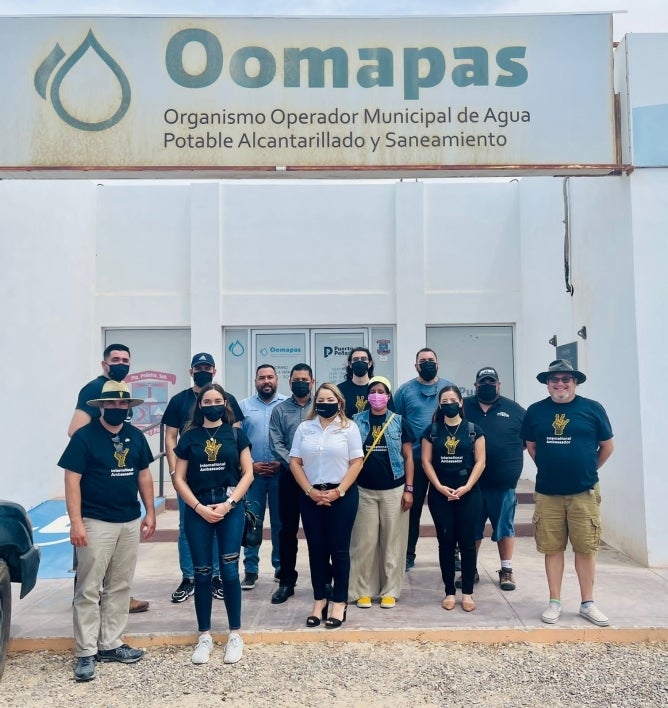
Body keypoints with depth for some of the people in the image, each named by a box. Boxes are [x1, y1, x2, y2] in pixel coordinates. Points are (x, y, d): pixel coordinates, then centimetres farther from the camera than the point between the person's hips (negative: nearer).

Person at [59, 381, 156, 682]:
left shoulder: (136, 436, 6)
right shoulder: (84, 436, -8)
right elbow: (72, 480, -11)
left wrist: (150, 512, 9)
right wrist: (76, 522, -16)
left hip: (130, 522, 5)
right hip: (95, 523, -5)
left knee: (120, 587, 13)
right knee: (88, 589, 1)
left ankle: (109, 644, 25)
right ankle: (86, 652, 12)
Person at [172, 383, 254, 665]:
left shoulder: (236, 434, 4)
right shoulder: (189, 437, 5)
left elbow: (247, 473, 1)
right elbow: (179, 478, 3)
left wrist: (228, 503, -9)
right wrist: (199, 507, -8)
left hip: (231, 508, -1)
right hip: (198, 510, 1)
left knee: (229, 571, 0)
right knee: (202, 573, 5)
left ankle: (235, 634, 15)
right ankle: (204, 635, 20)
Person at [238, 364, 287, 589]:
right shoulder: (243, 406, 7)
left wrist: (283, 462, -9)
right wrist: (248, 464, -6)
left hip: (281, 472, 0)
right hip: (252, 473, 1)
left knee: (280, 522, 8)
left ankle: (280, 566, 20)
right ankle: (250, 570, 12)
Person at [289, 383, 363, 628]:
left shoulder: (349, 427, 0)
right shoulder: (304, 428, 7)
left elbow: (356, 463, -5)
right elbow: (294, 462, 3)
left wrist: (338, 492, -12)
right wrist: (310, 491, -7)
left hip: (342, 495, -2)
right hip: (311, 496, 3)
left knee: (339, 549, 3)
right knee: (316, 549, 8)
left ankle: (339, 603, 13)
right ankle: (319, 601, 19)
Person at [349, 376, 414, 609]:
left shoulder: (399, 421, 2)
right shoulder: (357, 421, 3)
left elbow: (408, 456, 3)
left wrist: (409, 489, -3)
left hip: (394, 490, 0)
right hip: (364, 490, 0)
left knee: (392, 541, 5)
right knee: (364, 541, 4)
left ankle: (390, 591, 17)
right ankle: (364, 590, 16)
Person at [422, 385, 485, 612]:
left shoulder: (473, 430, 2)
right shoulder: (432, 430, 4)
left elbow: (480, 462, -1)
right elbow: (426, 461, 1)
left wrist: (466, 487, -11)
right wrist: (440, 487, -10)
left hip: (469, 493, 0)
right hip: (440, 494, 1)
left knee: (467, 542, 3)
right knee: (446, 542, 5)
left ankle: (467, 593, 14)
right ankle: (449, 592, 15)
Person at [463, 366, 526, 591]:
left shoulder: (514, 410, 3)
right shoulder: (463, 407, 3)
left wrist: (512, 454, 2)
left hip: (504, 483, 0)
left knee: (505, 527, 11)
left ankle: (506, 570, 26)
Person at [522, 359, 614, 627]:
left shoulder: (592, 408, -2)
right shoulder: (535, 411, 2)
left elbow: (607, 446, 8)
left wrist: (588, 469, 12)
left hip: (584, 492, -1)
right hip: (547, 493, 1)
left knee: (586, 549, 7)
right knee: (552, 549, 7)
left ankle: (587, 604, 21)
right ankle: (554, 602, 19)